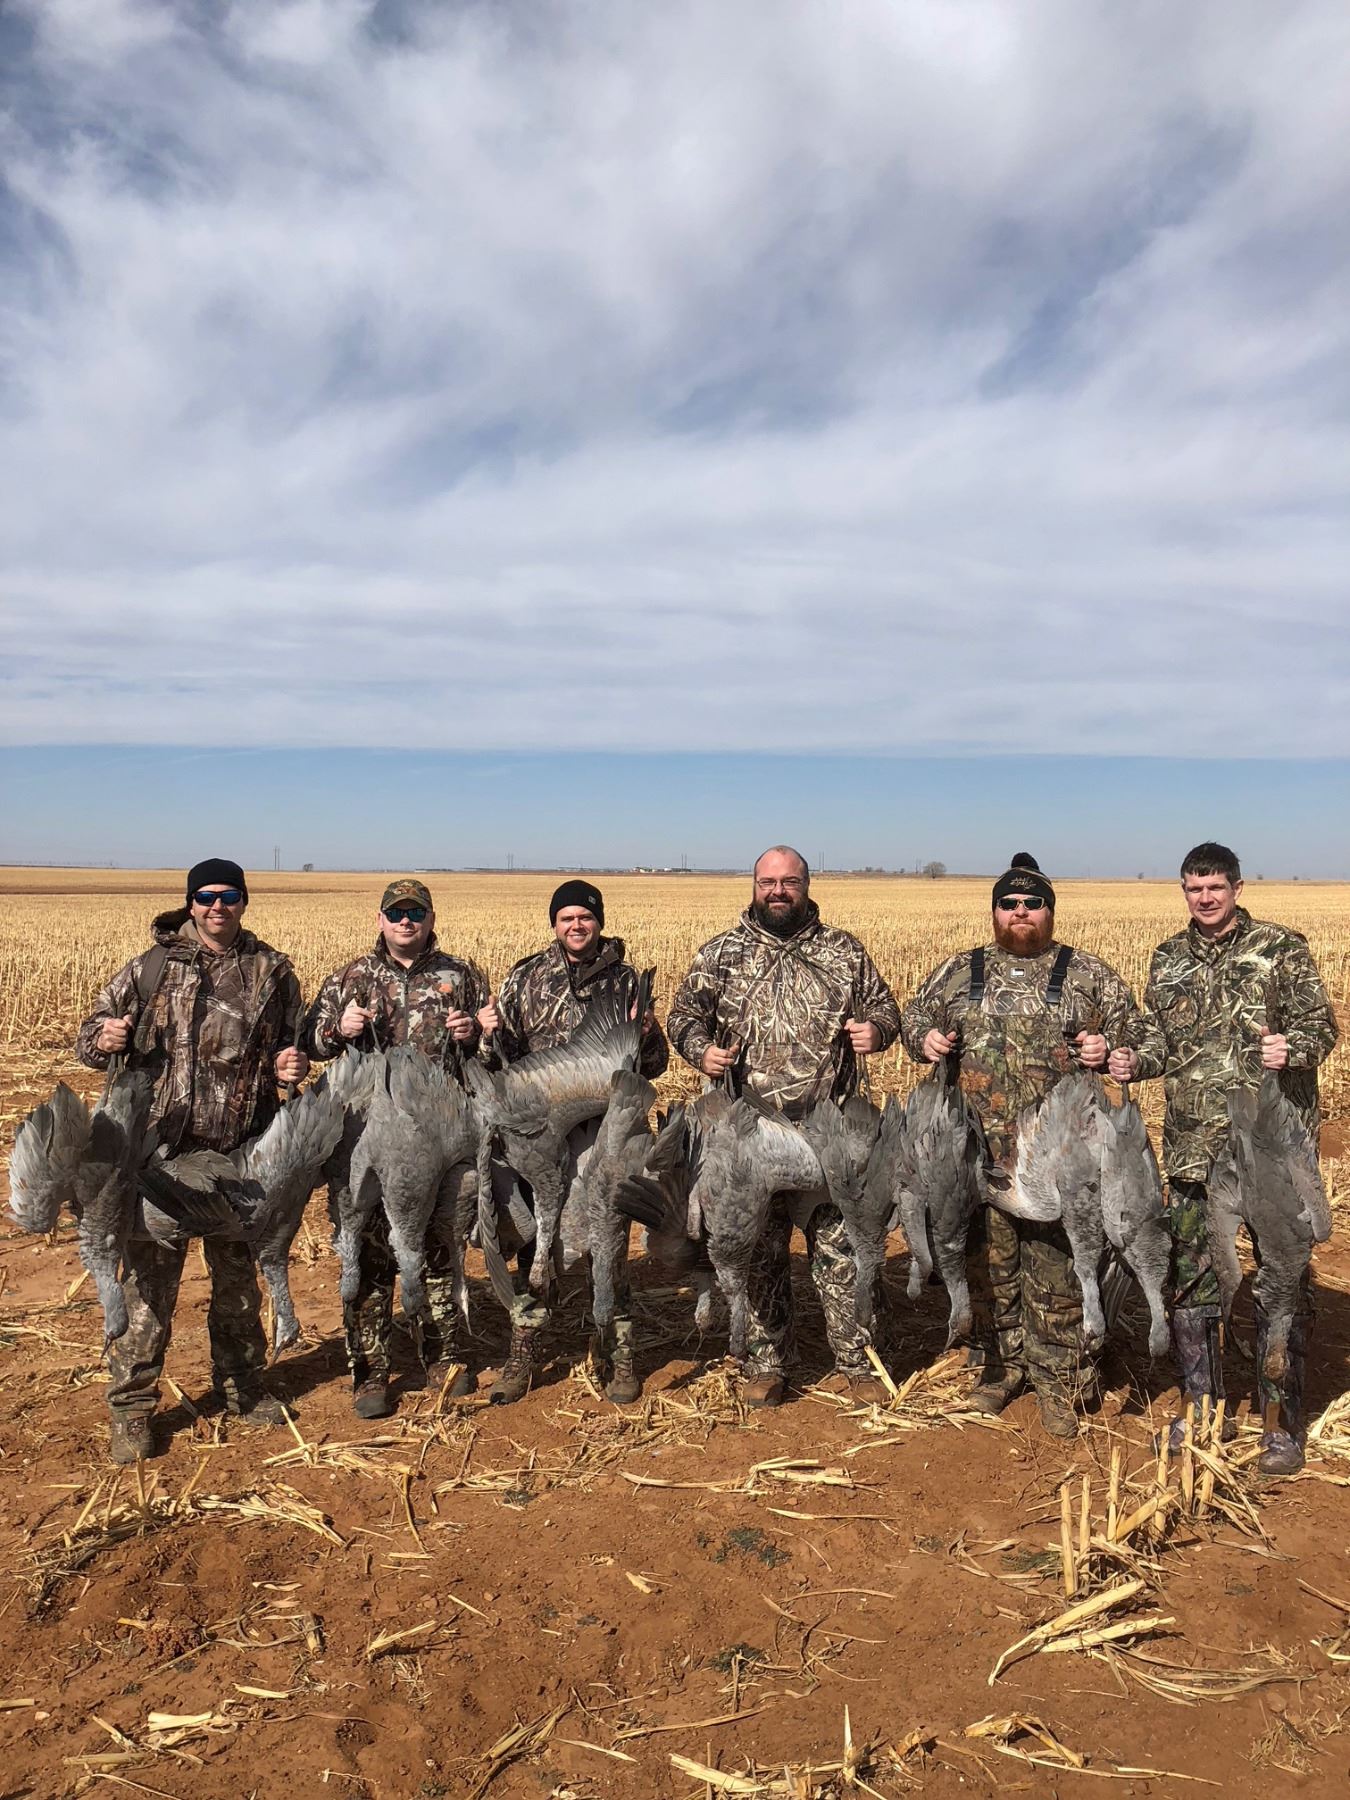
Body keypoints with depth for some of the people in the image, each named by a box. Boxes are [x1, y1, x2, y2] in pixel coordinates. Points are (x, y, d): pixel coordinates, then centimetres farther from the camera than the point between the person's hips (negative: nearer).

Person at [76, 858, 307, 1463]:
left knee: (238, 1275, 16)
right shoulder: (153, 966, 0)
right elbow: (89, 1035, 4)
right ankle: (131, 1407, 18)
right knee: (148, 1279, 2)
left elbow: (288, 1048, 13)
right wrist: (103, 1040, -19)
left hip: (243, 1150, 2)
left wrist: (291, 1065, -9)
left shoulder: (272, 971, 5)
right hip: (161, 1147, -2)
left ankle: (240, 1386, 34)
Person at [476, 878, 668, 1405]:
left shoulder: (624, 980, 5)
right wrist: (490, 1035, -14)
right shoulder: (526, 978, 5)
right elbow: (505, 1059, 7)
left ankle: (618, 1354, 21)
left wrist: (648, 1037, -13)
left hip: (606, 1129, 0)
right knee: (533, 1239, 8)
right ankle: (523, 1350, 23)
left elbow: (653, 1067, 8)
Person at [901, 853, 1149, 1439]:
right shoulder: (959, 972, 10)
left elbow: (1133, 1028, 9)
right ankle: (1001, 1362, 29)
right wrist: (924, 1038, -4)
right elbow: (913, 1016, 18)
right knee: (988, 1259, 12)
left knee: (1055, 1265, 4)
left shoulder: (1086, 973, 5)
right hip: (981, 1149, 2)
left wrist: (1109, 1047, -12)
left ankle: (1057, 1379, 19)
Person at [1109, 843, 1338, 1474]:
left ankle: (1281, 1422, 17)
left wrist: (1294, 1048, -24)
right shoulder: (1168, 961, 10)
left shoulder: (1280, 947, -2)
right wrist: (1135, 1062, -5)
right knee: (1191, 1276, 10)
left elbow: (1320, 1023, -4)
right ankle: (1202, 1406, 26)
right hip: (1194, 1147, 4)